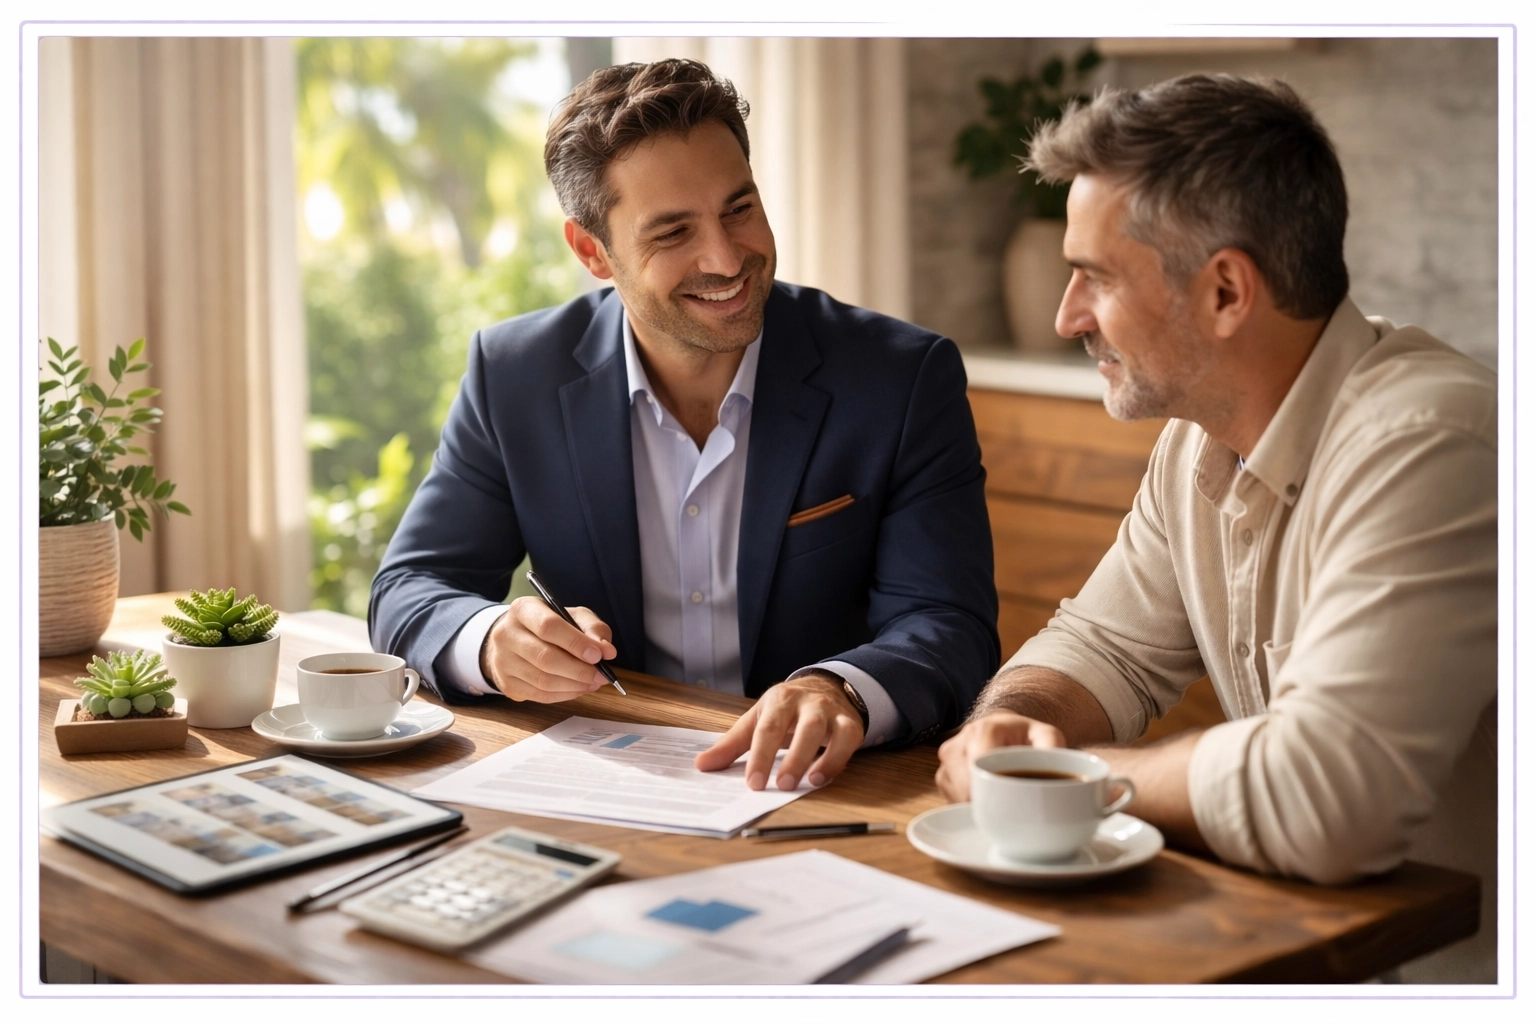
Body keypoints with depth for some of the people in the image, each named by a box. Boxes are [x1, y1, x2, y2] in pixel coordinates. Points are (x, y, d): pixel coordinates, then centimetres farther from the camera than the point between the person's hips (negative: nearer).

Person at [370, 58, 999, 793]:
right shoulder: (515, 376, -1)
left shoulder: (906, 381, -7)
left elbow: (951, 629, -12)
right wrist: (494, 640, -23)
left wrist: (840, 691, -36)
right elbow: (408, 592, 1)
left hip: (817, 791, -4)